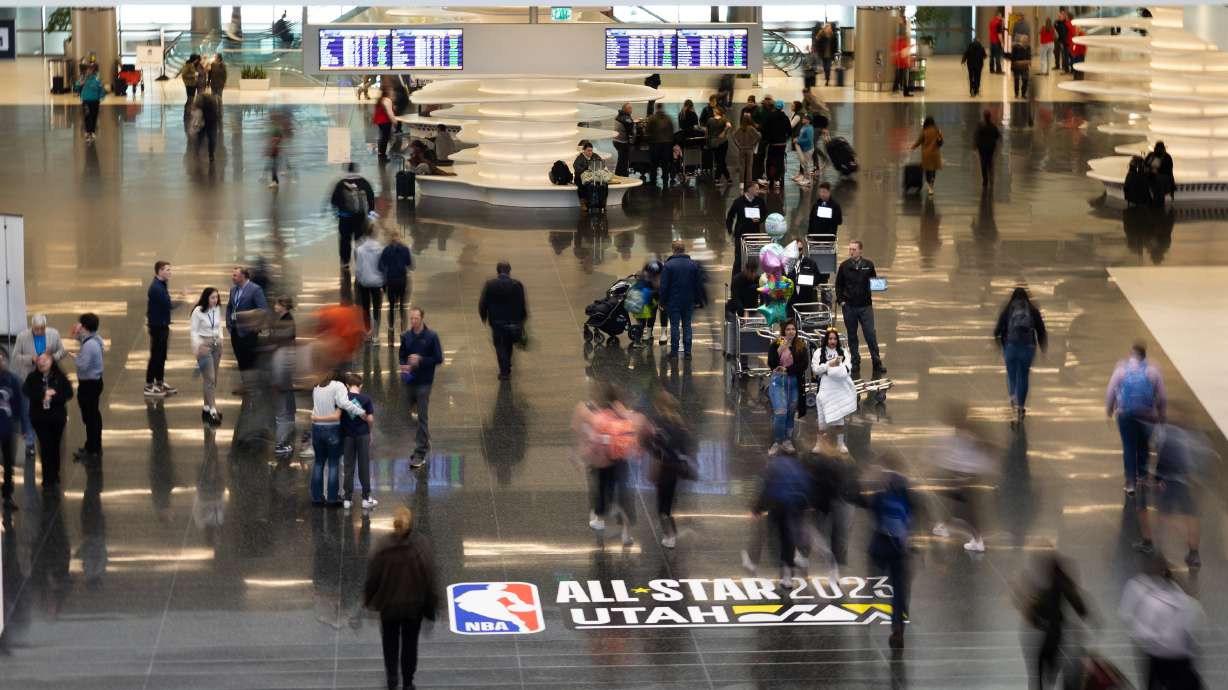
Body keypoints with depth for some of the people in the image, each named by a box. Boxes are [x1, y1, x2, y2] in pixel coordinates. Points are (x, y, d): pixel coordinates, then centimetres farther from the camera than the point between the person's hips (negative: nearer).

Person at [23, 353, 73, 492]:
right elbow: (26, 391, -14)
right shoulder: (32, 378, -1)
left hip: (57, 417, 0)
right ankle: (48, 480, 1)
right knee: (45, 447, -5)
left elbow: (69, 393, -8)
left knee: (54, 447, 9)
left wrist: (52, 397, -20)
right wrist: (43, 395, -23)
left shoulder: (59, 377, -3)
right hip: (39, 418, 0)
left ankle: (53, 477, 25)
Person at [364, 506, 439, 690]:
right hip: (414, 605, 0)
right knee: (410, 642, 19)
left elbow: (372, 577, -10)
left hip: (389, 605, 0)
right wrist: (431, 606, -2)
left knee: (391, 642, 23)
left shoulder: (383, 548, -21)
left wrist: (369, 599, 8)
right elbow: (430, 577, -14)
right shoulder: (421, 546, -20)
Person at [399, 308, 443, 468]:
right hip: (409, 381, 5)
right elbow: (401, 356, 13)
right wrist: (404, 365, -9)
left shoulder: (431, 337, -7)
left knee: (422, 417, -5)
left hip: (424, 382, -5)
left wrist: (421, 360, -18)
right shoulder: (406, 336, 5)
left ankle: (420, 453, -3)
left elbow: (438, 359, -5)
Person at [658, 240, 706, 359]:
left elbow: (664, 286, -8)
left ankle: (674, 350, 2)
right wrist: (698, 300, 15)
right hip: (689, 302, 3)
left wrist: (663, 301, -1)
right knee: (687, 325, 7)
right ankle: (687, 351, 4)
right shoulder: (694, 265, 3)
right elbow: (699, 285, 7)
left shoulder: (668, 265, -10)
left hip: (673, 301, -3)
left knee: (674, 326, 2)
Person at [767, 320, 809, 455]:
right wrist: (780, 349, -17)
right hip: (778, 381, -2)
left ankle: (787, 441, 14)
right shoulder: (775, 345, 1)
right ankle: (777, 443, -6)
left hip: (795, 382, 2)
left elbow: (805, 364, -2)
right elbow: (771, 364, -7)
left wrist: (787, 369, -10)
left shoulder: (802, 346, 5)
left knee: (791, 413, 5)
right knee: (780, 412, -14)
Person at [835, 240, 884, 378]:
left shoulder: (868, 265, 3)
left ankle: (877, 364, 0)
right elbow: (838, 285, 9)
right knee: (852, 337, 7)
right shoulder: (844, 266, 3)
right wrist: (841, 300, -1)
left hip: (865, 306, -1)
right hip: (849, 307, 1)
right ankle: (855, 365, 14)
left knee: (870, 334, -5)